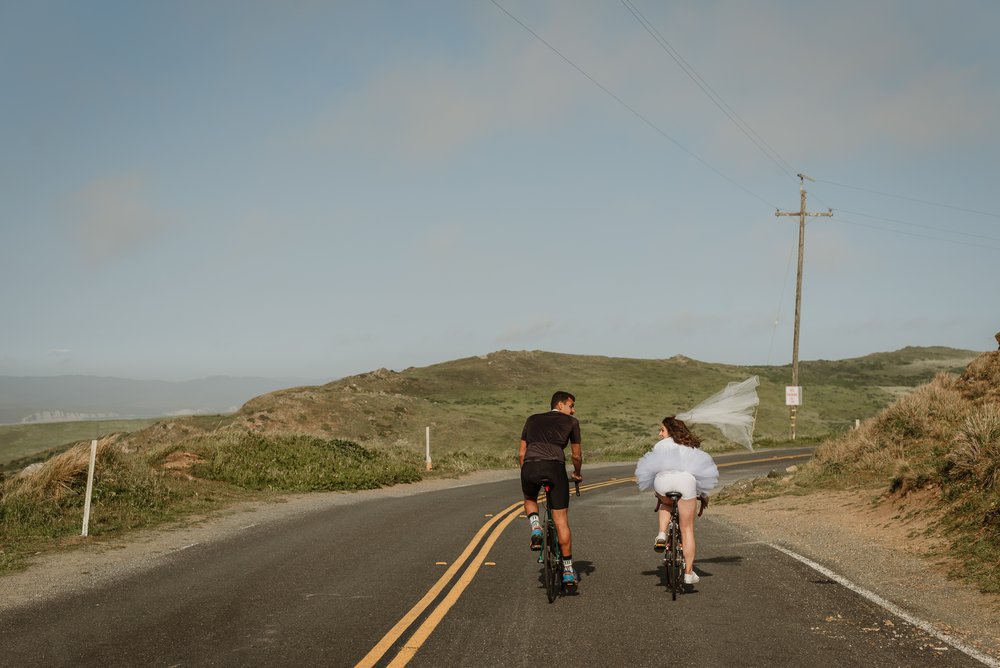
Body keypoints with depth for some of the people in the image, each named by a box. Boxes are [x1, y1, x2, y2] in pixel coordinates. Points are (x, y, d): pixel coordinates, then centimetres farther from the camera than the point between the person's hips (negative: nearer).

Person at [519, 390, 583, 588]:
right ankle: (568, 571, 10)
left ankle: (536, 529, 7)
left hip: (530, 466, 2)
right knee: (561, 521, 8)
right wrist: (577, 474, 45)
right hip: (555, 467, -2)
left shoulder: (533, 420, 28)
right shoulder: (571, 422, 21)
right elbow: (576, 455, 26)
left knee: (530, 500, 35)